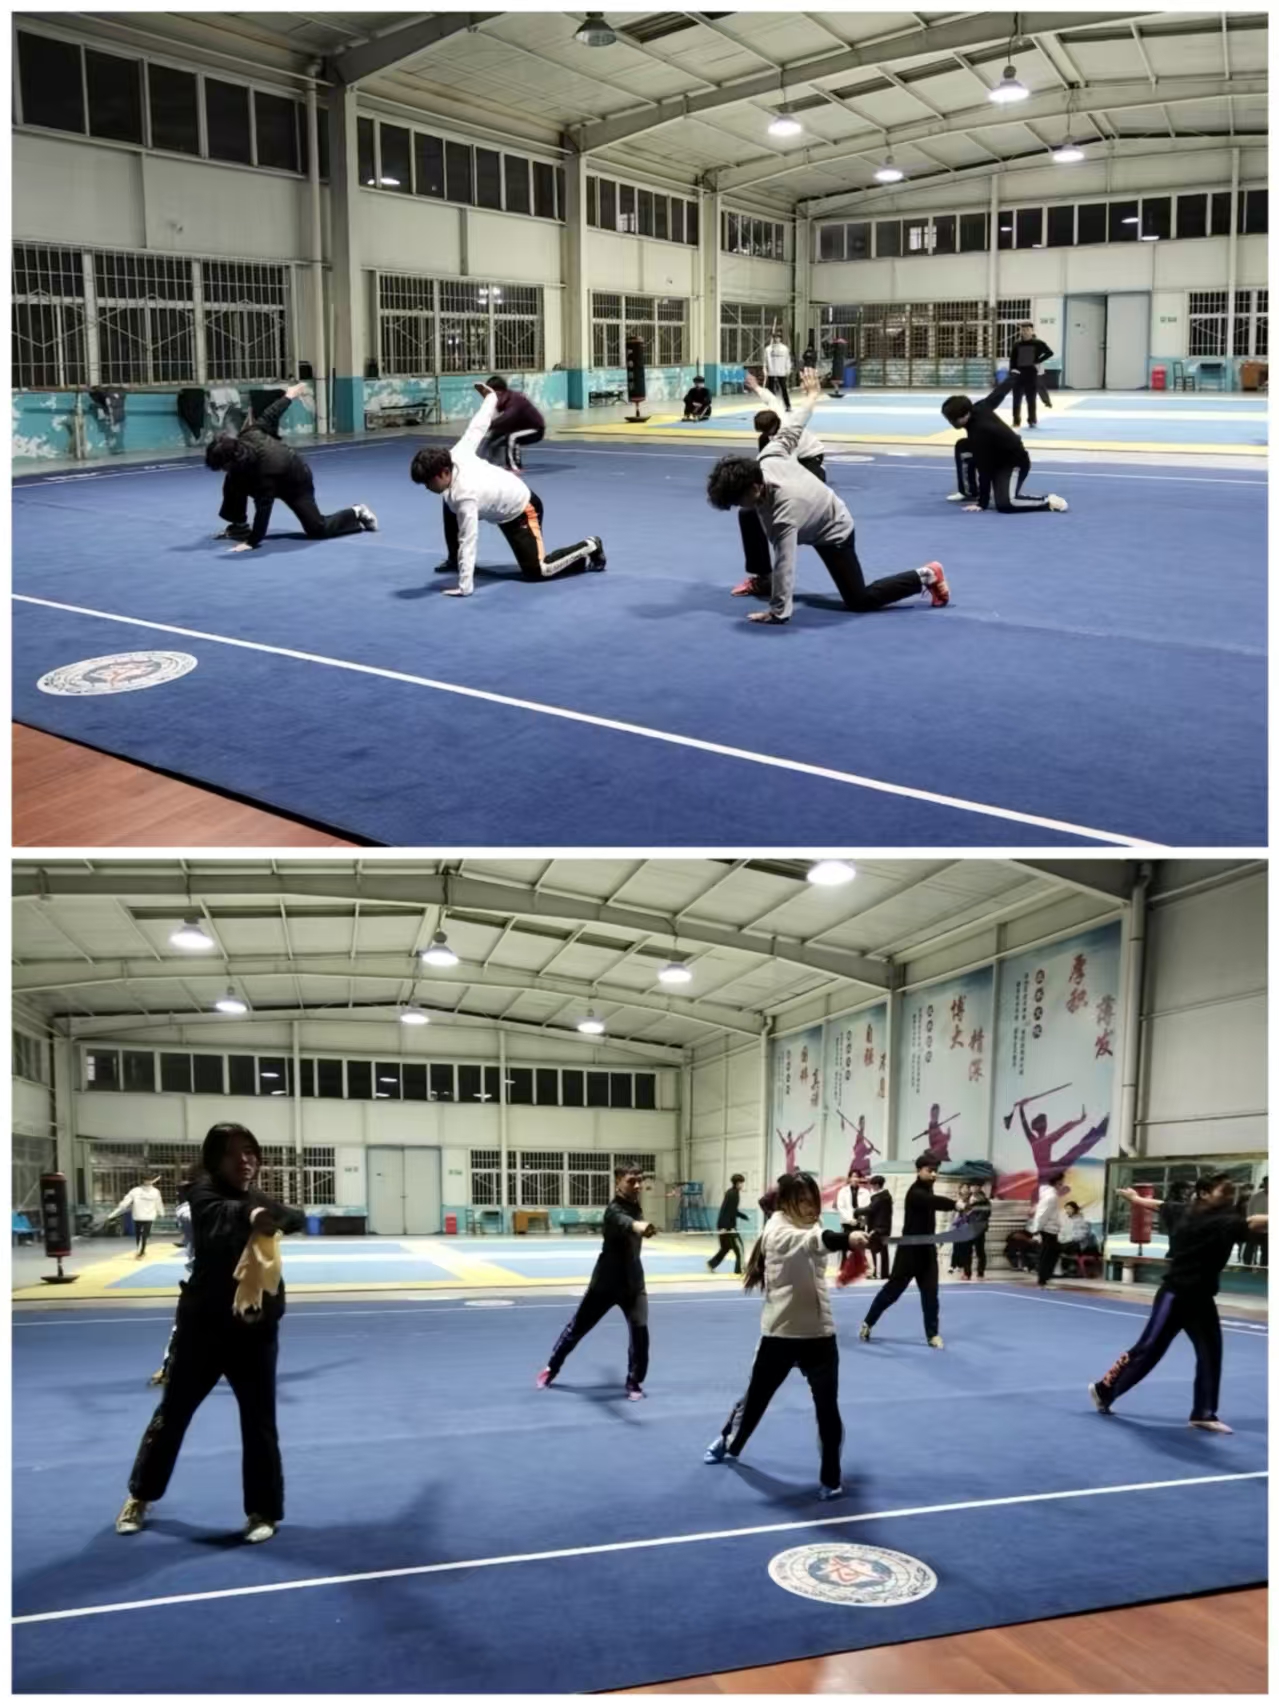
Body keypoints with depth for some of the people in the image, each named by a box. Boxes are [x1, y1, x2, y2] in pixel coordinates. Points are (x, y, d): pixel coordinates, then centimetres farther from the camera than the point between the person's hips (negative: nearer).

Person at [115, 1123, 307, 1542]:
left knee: (259, 1421, 5)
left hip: (255, 1327, 2)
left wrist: (273, 1217, -16)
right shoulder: (204, 1193, -13)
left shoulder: (258, 1199, 4)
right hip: (203, 1325, -2)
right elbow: (223, 1213, -33)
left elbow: (297, 1218, -1)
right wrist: (250, 1212, -49)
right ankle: (140, 1496, 36)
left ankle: (263, 1511, 21)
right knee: (173, 1412, 14)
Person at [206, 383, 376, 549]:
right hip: (287, 470, 8)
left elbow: (263, 507, -40)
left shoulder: (265, 470, -44)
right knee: (233, 483, -7)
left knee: (317, 529, -8)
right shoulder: (249, 436, -25)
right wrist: (289, 396, 9)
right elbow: (270, 415, -10)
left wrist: (252, 542, -38)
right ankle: (239, 527, 5)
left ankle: (356, 514, 15)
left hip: (296, 484, -8)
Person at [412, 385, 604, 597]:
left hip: (521, 511, -10)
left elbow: (468, 542, -41)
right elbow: (477, 427, -4)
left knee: (536, 570, -18)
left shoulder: (464, 495, -39)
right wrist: (491, 398, 15)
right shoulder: (457, 455, -18)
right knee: (449, 507, 9)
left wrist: (464, 587, -42)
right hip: (502, 503, 10)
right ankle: (454, 561, 25)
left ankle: (589, 548, 3)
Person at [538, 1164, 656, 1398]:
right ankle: (552, 1368, 33)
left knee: (640, 1330, -12)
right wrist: (637, 1226, -71)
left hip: (633, 1282, 5)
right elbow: (623, 1222, -53)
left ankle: (634, 1382, 6)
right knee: (578, 1326, 11)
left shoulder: (635, 1206, 2)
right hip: (606, 1281, -5)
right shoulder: (615, 1211, -23)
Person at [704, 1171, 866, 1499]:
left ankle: (831, 1478, 14)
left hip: (818, 1332, 5)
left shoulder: (807, 1227, 10)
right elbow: (812, 1240, -39)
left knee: (827, 1408, 0)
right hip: (781, 1332, -4)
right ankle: (728, 1443, 42)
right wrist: (846, 1239, -55)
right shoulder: (778, 1230, -19)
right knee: (757, 1395, 16)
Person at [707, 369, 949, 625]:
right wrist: (810, 396, 10)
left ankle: (925, 577, 7)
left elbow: (784, 566, -42)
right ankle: (762, 578, 25)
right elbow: (791, 431, -10)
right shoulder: (768, 460, -25)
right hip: (820, 514, 9)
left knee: (859, 599, -5)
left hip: (833, 533, -9)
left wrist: (777, 613, -37)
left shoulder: (784, 514, -44)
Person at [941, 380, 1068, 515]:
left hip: (1014, 463, -11)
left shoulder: (979, 433, -33)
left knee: (1005, 503, -32)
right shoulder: (979, 409, -10)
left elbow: (984, 469, -30)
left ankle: (1048, 501, -17)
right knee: (962, 447, 6)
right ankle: (969, 492, 22)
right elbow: (999, 392, 9)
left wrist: (982, 503, -25)